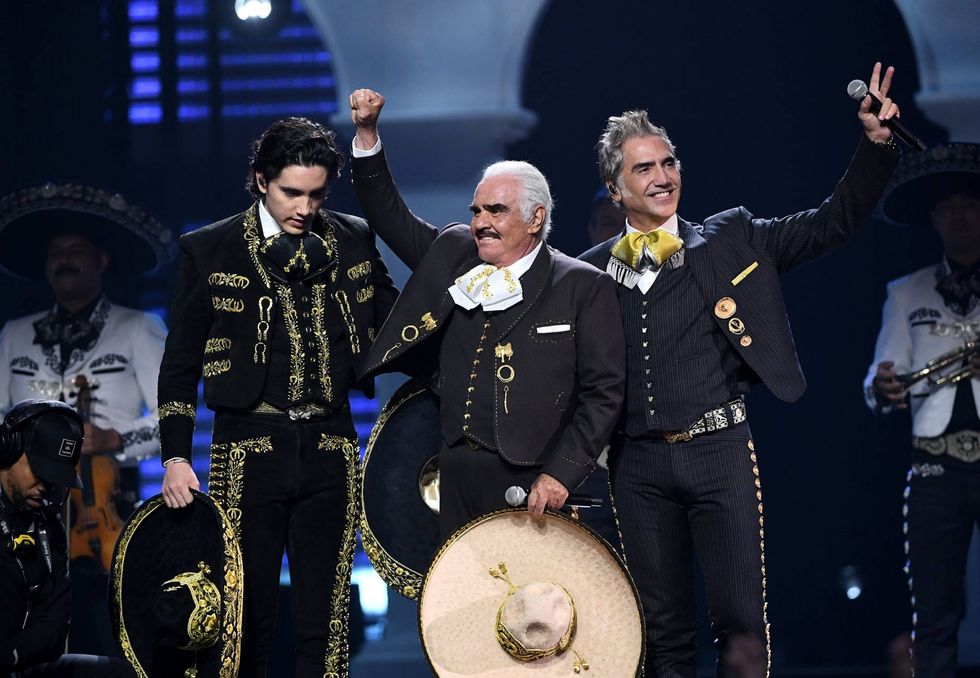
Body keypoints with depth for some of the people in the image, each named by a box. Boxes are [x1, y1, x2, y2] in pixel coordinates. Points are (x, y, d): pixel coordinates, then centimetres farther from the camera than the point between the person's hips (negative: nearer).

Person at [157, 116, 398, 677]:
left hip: (330, 450, 2)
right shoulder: (211, 250, 1)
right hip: (249, 451, -2)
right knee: (248, 622, 1)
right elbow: (181, 364, 3)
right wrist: (176, 458, -5)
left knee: (326, 622, 3)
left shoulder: (354, 241, 9)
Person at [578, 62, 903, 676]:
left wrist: (877, 142, -9)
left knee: (742, 619, -4)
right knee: (663, 629, 8)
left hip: (719, 450, -2)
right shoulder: (594, 270, 7)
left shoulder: (730, 241, 5)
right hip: (639, 462, 2)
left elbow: (834, 222, 2)